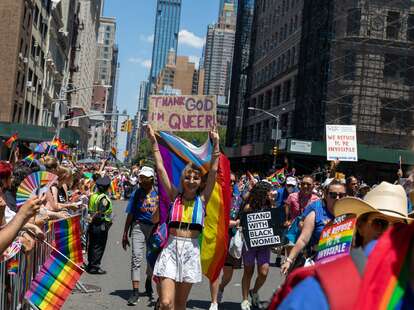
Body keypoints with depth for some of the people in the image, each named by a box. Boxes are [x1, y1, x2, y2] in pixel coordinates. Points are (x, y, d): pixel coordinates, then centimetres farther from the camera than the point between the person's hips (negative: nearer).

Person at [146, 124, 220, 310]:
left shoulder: (202, 199, 4)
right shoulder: (175, 196, 5)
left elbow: (213, 171, -3)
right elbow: (160, 169, 2)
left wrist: (216, 145, -9)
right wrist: (153, 142, -1)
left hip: (191, 251, 1)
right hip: (171, 249, -1)